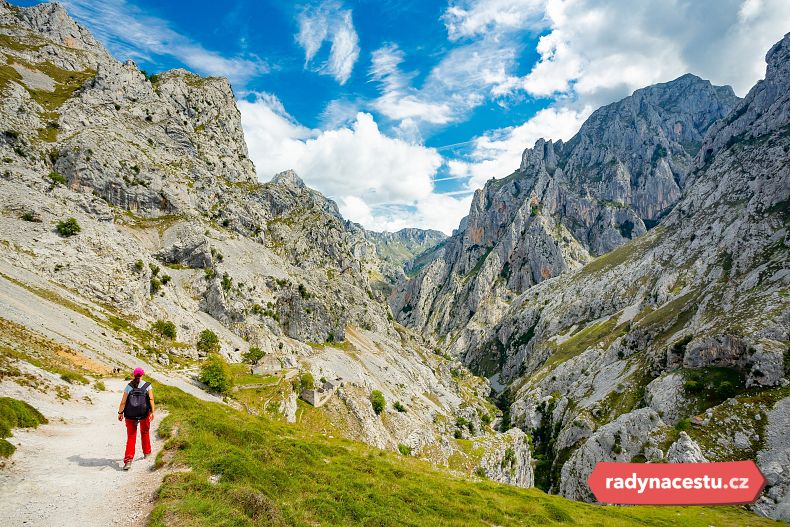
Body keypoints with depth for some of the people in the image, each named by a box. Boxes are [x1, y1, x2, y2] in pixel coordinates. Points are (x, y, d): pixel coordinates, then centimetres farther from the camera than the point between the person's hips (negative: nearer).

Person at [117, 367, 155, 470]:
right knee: (145, 432, 24)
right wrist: (152, 412, -12)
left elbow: (123, 401, -5)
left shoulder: (129, 386, -2)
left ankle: (128, 460, -9)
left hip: (130, 415, 0)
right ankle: (146, 452, 39)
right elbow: (151, 399, -13)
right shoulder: (147, 386, -4)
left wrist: (120, 413, 5)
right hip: (144, 413, 0)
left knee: (131, 437, 4)